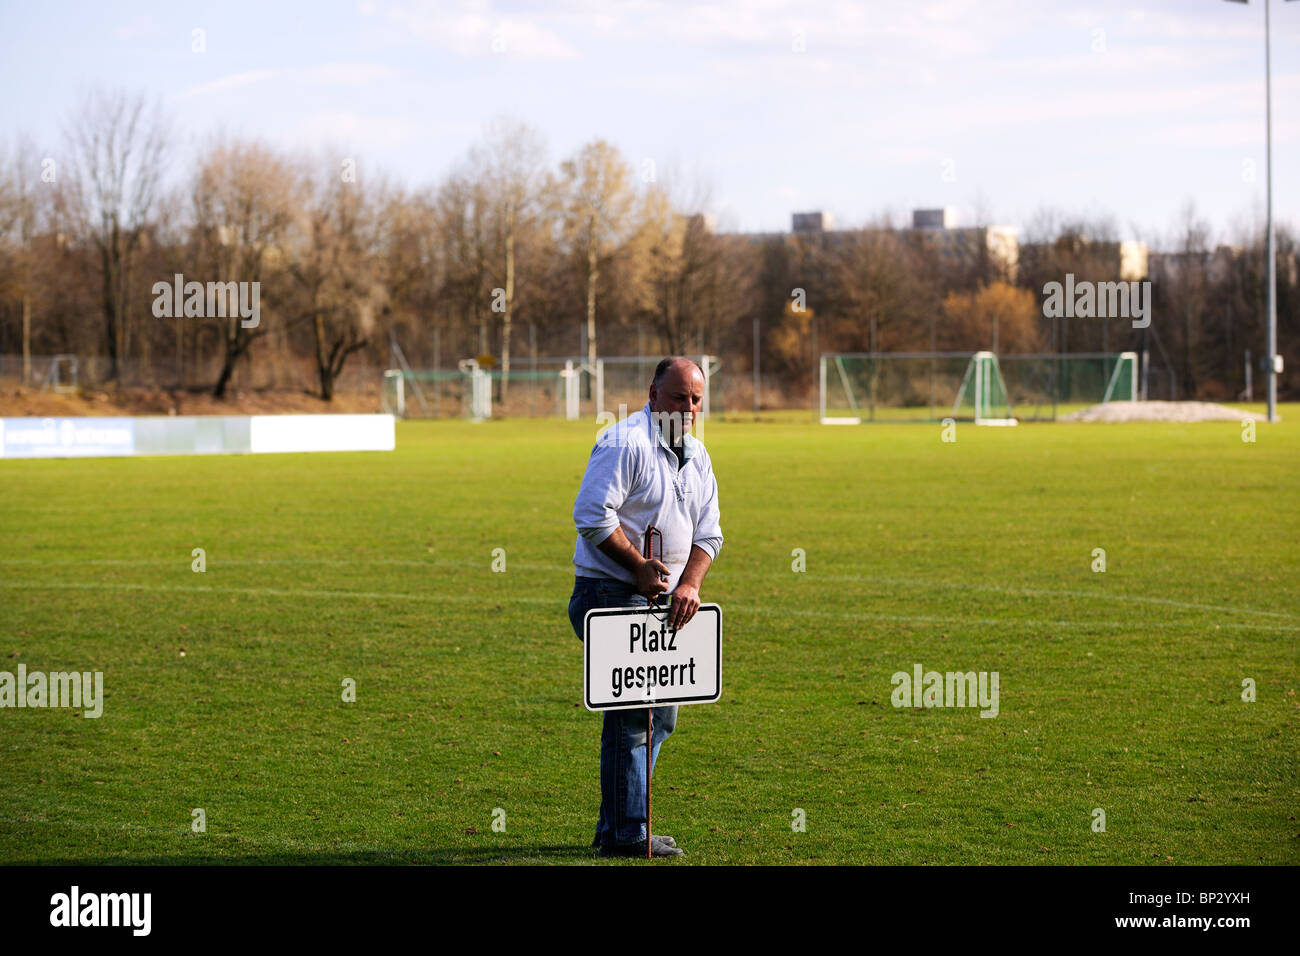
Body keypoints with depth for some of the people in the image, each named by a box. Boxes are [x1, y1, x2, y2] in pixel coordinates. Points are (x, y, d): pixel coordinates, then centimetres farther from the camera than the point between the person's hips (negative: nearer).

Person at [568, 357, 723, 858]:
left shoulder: (696, 456, 13)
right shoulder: (625, 443, -13)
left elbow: (707, 533, 15)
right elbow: (592, 515, -20)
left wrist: (688, 583, -3)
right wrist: (640, 568, -18)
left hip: (659, 598, 9)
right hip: (611, 592, -9)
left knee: (661, 713, 12)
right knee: (633, 711, -12)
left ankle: (616, 824, 21)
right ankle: (625, 833, -7)